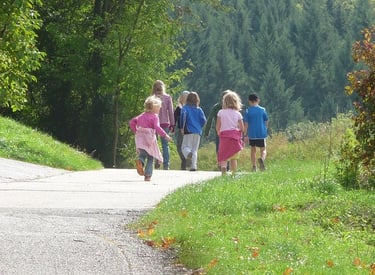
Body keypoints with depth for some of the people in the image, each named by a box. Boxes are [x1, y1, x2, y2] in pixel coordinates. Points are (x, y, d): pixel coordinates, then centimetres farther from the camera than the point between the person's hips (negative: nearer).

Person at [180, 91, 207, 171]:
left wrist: (182, 127, -9)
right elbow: (204, 120, 0)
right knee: (195, 149, 9)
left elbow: (183, 115, -17)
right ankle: (193, 166, -3)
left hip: (189, 131, -3)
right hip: (198, 132, 3)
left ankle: (188, 155, -31)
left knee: (185, 147, 3)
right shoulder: (199, 109, 8)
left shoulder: (185, 108, 1)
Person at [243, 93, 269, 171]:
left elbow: (246, 124, -4)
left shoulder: (248, 110, -2)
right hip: (261, 134, 0)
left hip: (251, 134, 0)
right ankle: (262, 159, -27)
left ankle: (254, 166, 13)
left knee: (253, 149, 17)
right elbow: (266, 122, 7)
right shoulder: (262, 110, 0)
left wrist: (246, 135, 1)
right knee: (263, 150, 5)